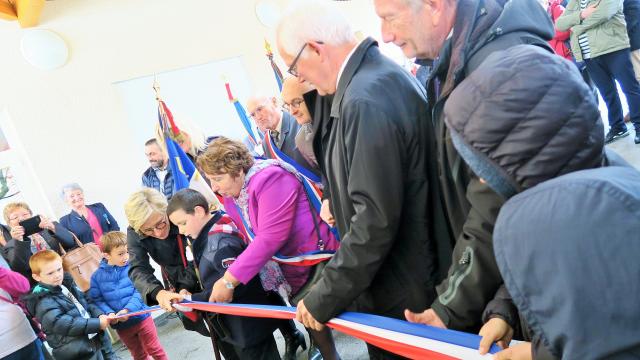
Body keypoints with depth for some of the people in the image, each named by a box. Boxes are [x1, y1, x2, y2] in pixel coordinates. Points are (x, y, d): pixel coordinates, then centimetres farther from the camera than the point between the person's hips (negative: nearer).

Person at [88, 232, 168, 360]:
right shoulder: (97, 276, -4)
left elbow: (139, 292, -13)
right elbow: (97, 300, -4)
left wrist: (128, 309, -25)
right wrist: (109, 313, -20)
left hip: (141, 318, -2)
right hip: (121, 325, 2)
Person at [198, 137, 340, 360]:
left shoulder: (270, 178, -25)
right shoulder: (230, 194, 3)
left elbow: (271, 238, -31)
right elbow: (246, 238, 6)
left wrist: (229, 280, -28)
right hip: (292, 274, 8)